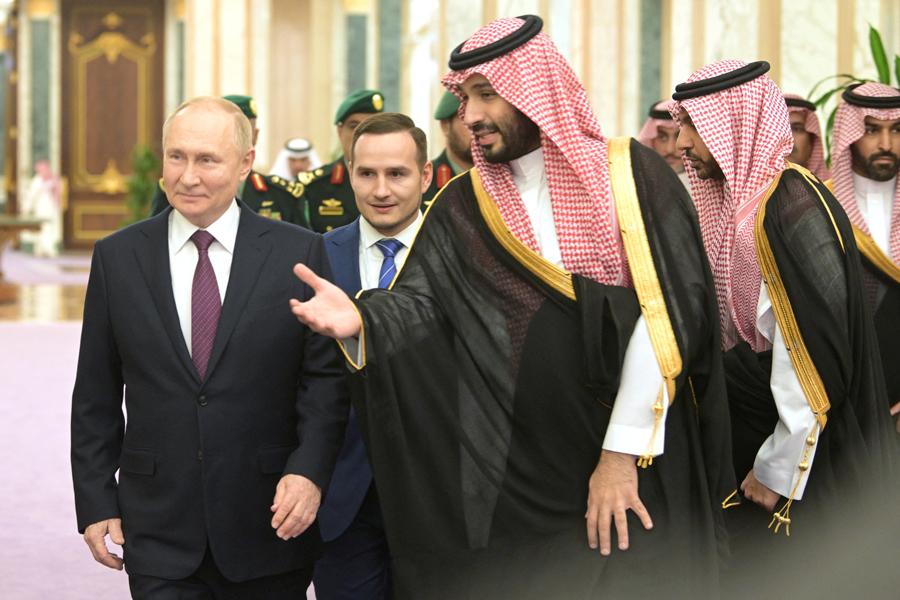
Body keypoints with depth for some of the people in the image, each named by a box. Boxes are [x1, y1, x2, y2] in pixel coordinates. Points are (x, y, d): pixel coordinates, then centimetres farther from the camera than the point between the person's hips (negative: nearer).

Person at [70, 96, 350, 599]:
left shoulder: (299, 253, 0)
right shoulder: (117, 257, 5)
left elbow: (326, 378, -1)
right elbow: (95, 397, 8)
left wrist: (310, 471, -15)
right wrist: (95, 504, 3)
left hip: (270, 528, 0)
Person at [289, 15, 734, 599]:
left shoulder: (633, 174, -4)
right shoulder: (464, 207, 6)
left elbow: (665, 314, -11)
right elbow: (421, 303, -4)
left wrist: (623, 450, -15)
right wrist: (360, 319, -26)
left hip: (638, 467, -2)